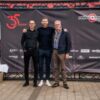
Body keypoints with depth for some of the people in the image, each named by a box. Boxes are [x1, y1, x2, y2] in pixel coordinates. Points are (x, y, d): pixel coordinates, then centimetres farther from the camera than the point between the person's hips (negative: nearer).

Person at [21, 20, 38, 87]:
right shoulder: (25, 32, 4)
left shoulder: (37, 32, 4)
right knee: (26, 66, 5)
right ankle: (27, 81, 17)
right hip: (27, 51, 0)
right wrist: (24, 49, -1)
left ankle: (35, 81, 11)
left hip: (34, 51, 0)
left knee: (36, 66, 2)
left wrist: (38, 48, -2)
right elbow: (22, 41, 7)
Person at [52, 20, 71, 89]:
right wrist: (52, 51, 8)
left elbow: (69, 43, -4)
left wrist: (67, 53, -8)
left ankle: (65, 83, 11)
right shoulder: (54, 33, 8)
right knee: (56, 68, 8)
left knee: (63, 68, 2)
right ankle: (56, 82, 17)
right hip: (54, 52, 4)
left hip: (62, 52, -4)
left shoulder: (65, 33, -4)